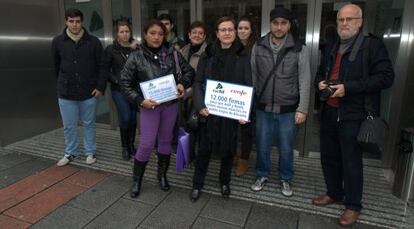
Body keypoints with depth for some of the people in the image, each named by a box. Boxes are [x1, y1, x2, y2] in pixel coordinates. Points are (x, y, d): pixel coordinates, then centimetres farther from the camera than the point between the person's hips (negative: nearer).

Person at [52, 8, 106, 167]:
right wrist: (63, 83, 16)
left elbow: (101, 66, 0)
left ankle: (90, 152, 27)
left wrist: (100, 86, -6)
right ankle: (70, 153, 29)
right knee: (69, 126, 11)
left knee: (89, 124, 12)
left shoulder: (93, 41, -4)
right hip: (66, 92, 1)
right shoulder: (58, 41, -1)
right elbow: (56, 66, 11)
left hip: (89, 91, -1)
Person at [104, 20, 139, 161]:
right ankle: (125, 147, 12)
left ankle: (131, 145, 25)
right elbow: (105, 70, 1)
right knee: (125, 118, -9)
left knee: (133, 118, 8)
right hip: (119, 90, -2)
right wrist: (116, 80, -11)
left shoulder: (136, 48, 4)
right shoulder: (111, 49, -1)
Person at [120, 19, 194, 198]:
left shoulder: (172, 53, 2)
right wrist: (140, 100, -13)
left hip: (170, 104, 3)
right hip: (149, 105, -3)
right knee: (147, 143, -2)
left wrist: (182, 83, -12)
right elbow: (125, 82, -3)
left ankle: (162, 174, 34)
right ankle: (136, 179, 21)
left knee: (166, 140, 14)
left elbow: (189, 71, 8)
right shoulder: (136, 57, -4)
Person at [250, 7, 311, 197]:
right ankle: (262, 175, 35)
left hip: (288, 110, -1)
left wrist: (302, 109, -7)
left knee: (286, 149, 11)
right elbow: (252, 77, 4)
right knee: (262, 146, 13)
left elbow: (304, 82, -3)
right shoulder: (258, 47, 1)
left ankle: (286, 179, 33)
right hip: (263, 109, 1)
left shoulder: (299, 49, -4)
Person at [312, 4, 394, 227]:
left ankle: (353, 205, 19)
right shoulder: (331, 49, 18)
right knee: (328, 156, 14)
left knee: (351, 160, 2)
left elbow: (386, 76, -13)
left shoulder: (372, 44, -4)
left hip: (353, 114, -6)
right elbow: (320, 74, 27)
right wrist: (320, 83, 3)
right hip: (328, 112, 7)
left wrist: (348, 88, -20)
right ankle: (334, 193, 33)